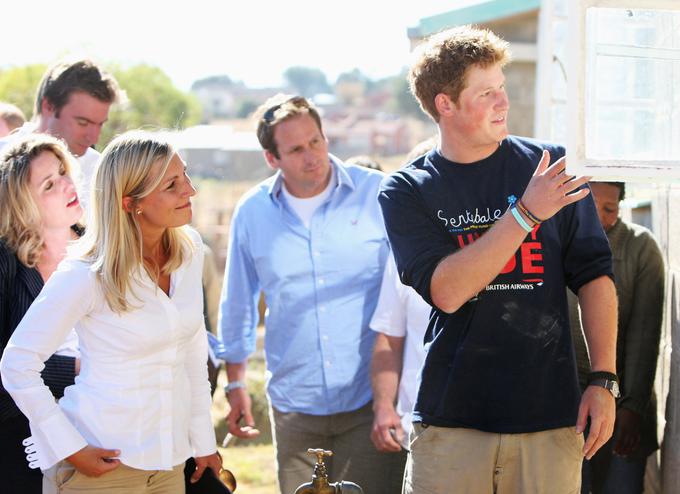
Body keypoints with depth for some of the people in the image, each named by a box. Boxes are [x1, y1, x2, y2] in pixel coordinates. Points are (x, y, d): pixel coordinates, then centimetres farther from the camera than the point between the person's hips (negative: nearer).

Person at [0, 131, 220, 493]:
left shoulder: (189, 250, 0)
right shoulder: (87, 274, -17)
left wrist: (203, 440, 12)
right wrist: (71, 450, -14)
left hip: (169, 463, 6)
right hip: (101, 464, -5)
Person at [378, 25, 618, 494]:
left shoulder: (549, 164, 6)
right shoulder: (407, 191, 2)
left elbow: (593, 274, 6)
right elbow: (447, 291, -12)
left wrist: (604, 380, -3)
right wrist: (526, 213, -17)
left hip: (550, 417, 1)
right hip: (452, 419, -1)